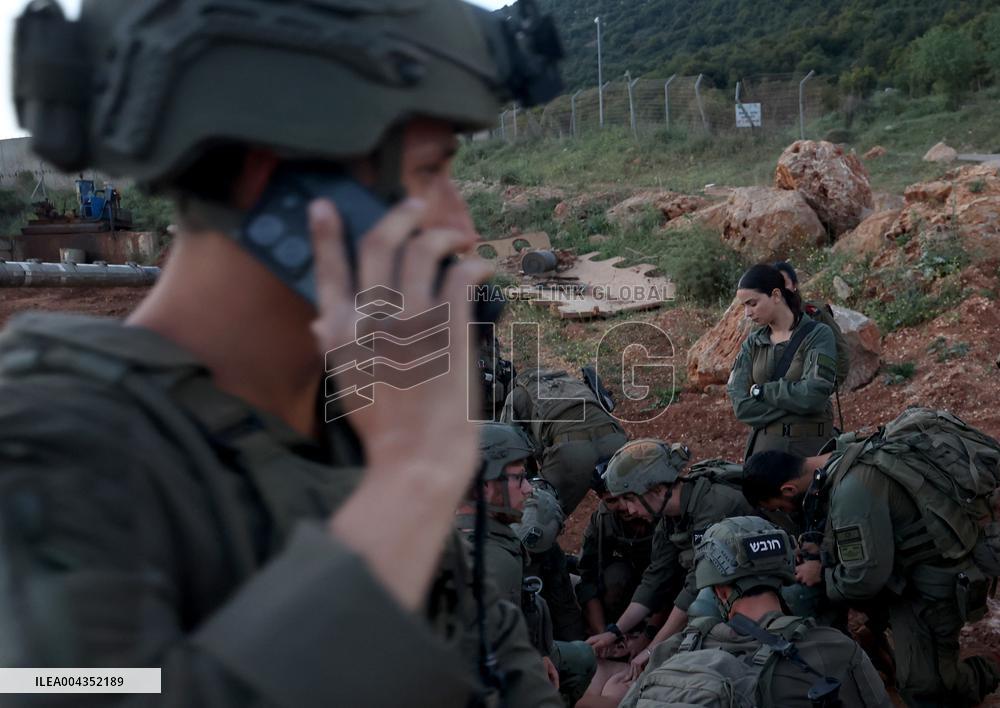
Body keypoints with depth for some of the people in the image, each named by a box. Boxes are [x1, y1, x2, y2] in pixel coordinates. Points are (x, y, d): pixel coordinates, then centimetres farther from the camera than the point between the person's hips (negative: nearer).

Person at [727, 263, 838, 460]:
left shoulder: (817, 335, -4)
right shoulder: (752, 343, 8)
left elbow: (813, 394, -17)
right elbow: (740, 404, -3)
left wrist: (760, 390, -6)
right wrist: (793, 403, -12)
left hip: (808, 445, -4)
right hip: (762, 443, 4)